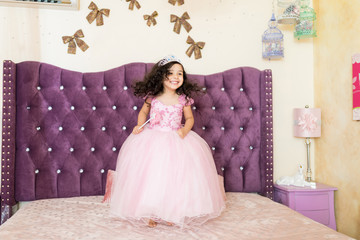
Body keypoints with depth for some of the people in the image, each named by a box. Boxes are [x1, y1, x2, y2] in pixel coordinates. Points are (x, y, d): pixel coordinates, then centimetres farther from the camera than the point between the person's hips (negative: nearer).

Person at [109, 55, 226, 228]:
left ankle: (171, 213, 17)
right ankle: (150, 213, 17)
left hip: (176, 140, 0)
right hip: (152, 139, 0)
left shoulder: (183, 99, -3)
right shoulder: (152, 96, -3)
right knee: (151, 175, -1)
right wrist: (139, 125, -4)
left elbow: (190, 118, 7)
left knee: (174, 176, -2)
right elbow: (143, 112, 13)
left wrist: (184, 130, -12)